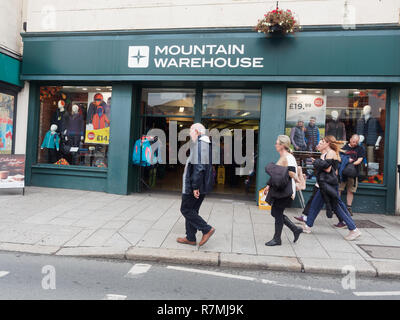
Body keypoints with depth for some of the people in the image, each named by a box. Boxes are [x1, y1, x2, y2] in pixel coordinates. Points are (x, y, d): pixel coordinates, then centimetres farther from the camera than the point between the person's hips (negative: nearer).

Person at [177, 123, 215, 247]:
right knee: (192, 210, 14)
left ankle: (207, 229, -1)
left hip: (194, 185, -10)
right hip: (203, 185, 10)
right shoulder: (208, 144, 15)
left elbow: (198, 166, -24)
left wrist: (195, 186, -22)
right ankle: (190, 238, 21)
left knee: (185, 209, 1)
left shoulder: (198, 144, -16)